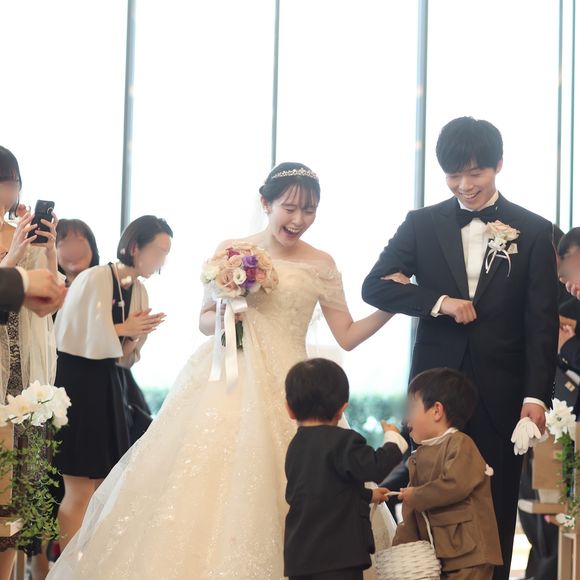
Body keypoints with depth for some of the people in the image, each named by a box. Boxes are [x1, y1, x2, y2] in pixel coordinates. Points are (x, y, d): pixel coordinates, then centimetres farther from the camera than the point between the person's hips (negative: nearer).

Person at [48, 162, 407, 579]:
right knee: (203, 481, -5)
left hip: (283, 390, -1)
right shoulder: (232, 251, 6)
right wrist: (221, 319, -7)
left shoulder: (321, 266, 4)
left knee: (262, 490, -8)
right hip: (225, 384, 1)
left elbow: (346, 336, 6)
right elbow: (205, 318, 14)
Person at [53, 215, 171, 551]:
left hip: (111, 387, 8)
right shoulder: (94, 279, -14)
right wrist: (125, 330, -8)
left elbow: (126, 358, 13)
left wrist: (135, 338, -8)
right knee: (80, 491, -7)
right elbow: (80, 340, -18)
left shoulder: (139, 291, 9)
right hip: (79, 385, -8)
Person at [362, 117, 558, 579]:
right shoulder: (423, 224, 6)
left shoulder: (534, 232, 2)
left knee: (495, 508, 3)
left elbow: (542, 324, -2)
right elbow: (375, 286, 1)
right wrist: (438, 302, -13)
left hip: (501, 395, -1)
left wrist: (536, 395, -11)